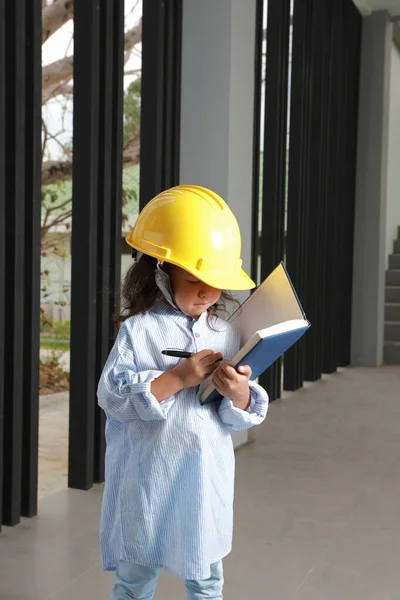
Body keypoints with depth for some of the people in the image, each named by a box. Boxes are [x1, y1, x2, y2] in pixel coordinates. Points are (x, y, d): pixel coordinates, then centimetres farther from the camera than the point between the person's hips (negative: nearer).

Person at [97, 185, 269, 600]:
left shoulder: (224, 333, 1)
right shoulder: (139, 330, -11)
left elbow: (238, 417, 4)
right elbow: (112, 395, -18)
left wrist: (240, 394, -19)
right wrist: (177, 378, -24)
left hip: (206, 479, 4)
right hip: (149, 481, -4)